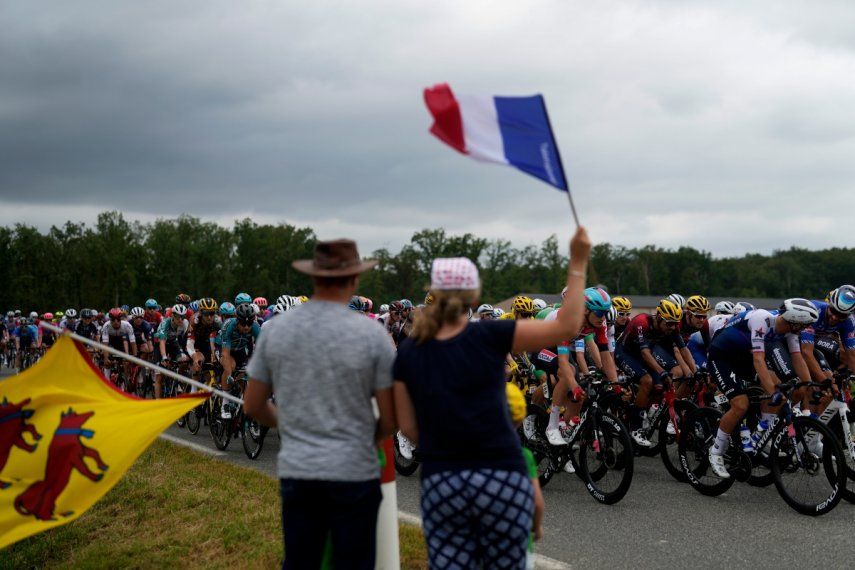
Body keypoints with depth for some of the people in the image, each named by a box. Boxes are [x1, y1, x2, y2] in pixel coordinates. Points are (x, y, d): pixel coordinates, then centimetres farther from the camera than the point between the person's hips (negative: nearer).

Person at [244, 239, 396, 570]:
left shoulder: (276, 329, 0)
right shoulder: (371, 333, -9)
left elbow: (253, 406, 9)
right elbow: (390, 420, -7)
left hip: (295, 471, 3)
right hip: (354, 472, -3)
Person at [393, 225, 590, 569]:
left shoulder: (409, 352, 1)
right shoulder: (490, 337, -8)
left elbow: (408, 427, 4)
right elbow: (567, 326, -8)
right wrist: (578, 263, -4)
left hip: (439, 483, 2)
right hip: (501, 478, -2)